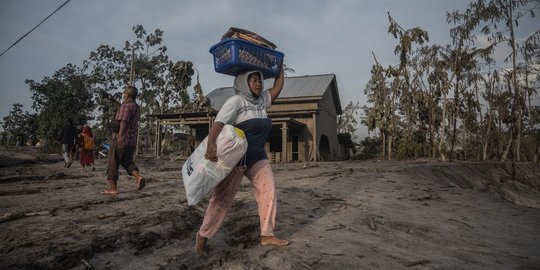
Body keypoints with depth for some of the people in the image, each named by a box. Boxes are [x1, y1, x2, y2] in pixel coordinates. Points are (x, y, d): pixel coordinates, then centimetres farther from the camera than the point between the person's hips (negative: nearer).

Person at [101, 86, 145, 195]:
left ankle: (113, 188, 8)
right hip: (132, 140, 8)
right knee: (127, 161, 15)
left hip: (121, 139, -8)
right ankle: (138, 177, -9)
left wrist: (120, 136, -35)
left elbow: (124, 121, -26)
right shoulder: (137, 107, 15)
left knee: (113, 163, 4)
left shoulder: (125, 105, -11)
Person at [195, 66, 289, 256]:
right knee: (222, 197, -1)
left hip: (257, 157, 7)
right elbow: (219, 122, -24)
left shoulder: (262, 100, 10)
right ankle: (203, 235, 14)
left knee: (269, 191, -1)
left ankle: (267, 235, 8)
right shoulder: (236, 101, -11)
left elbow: (278, 87, 18)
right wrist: (211, 144, -41)